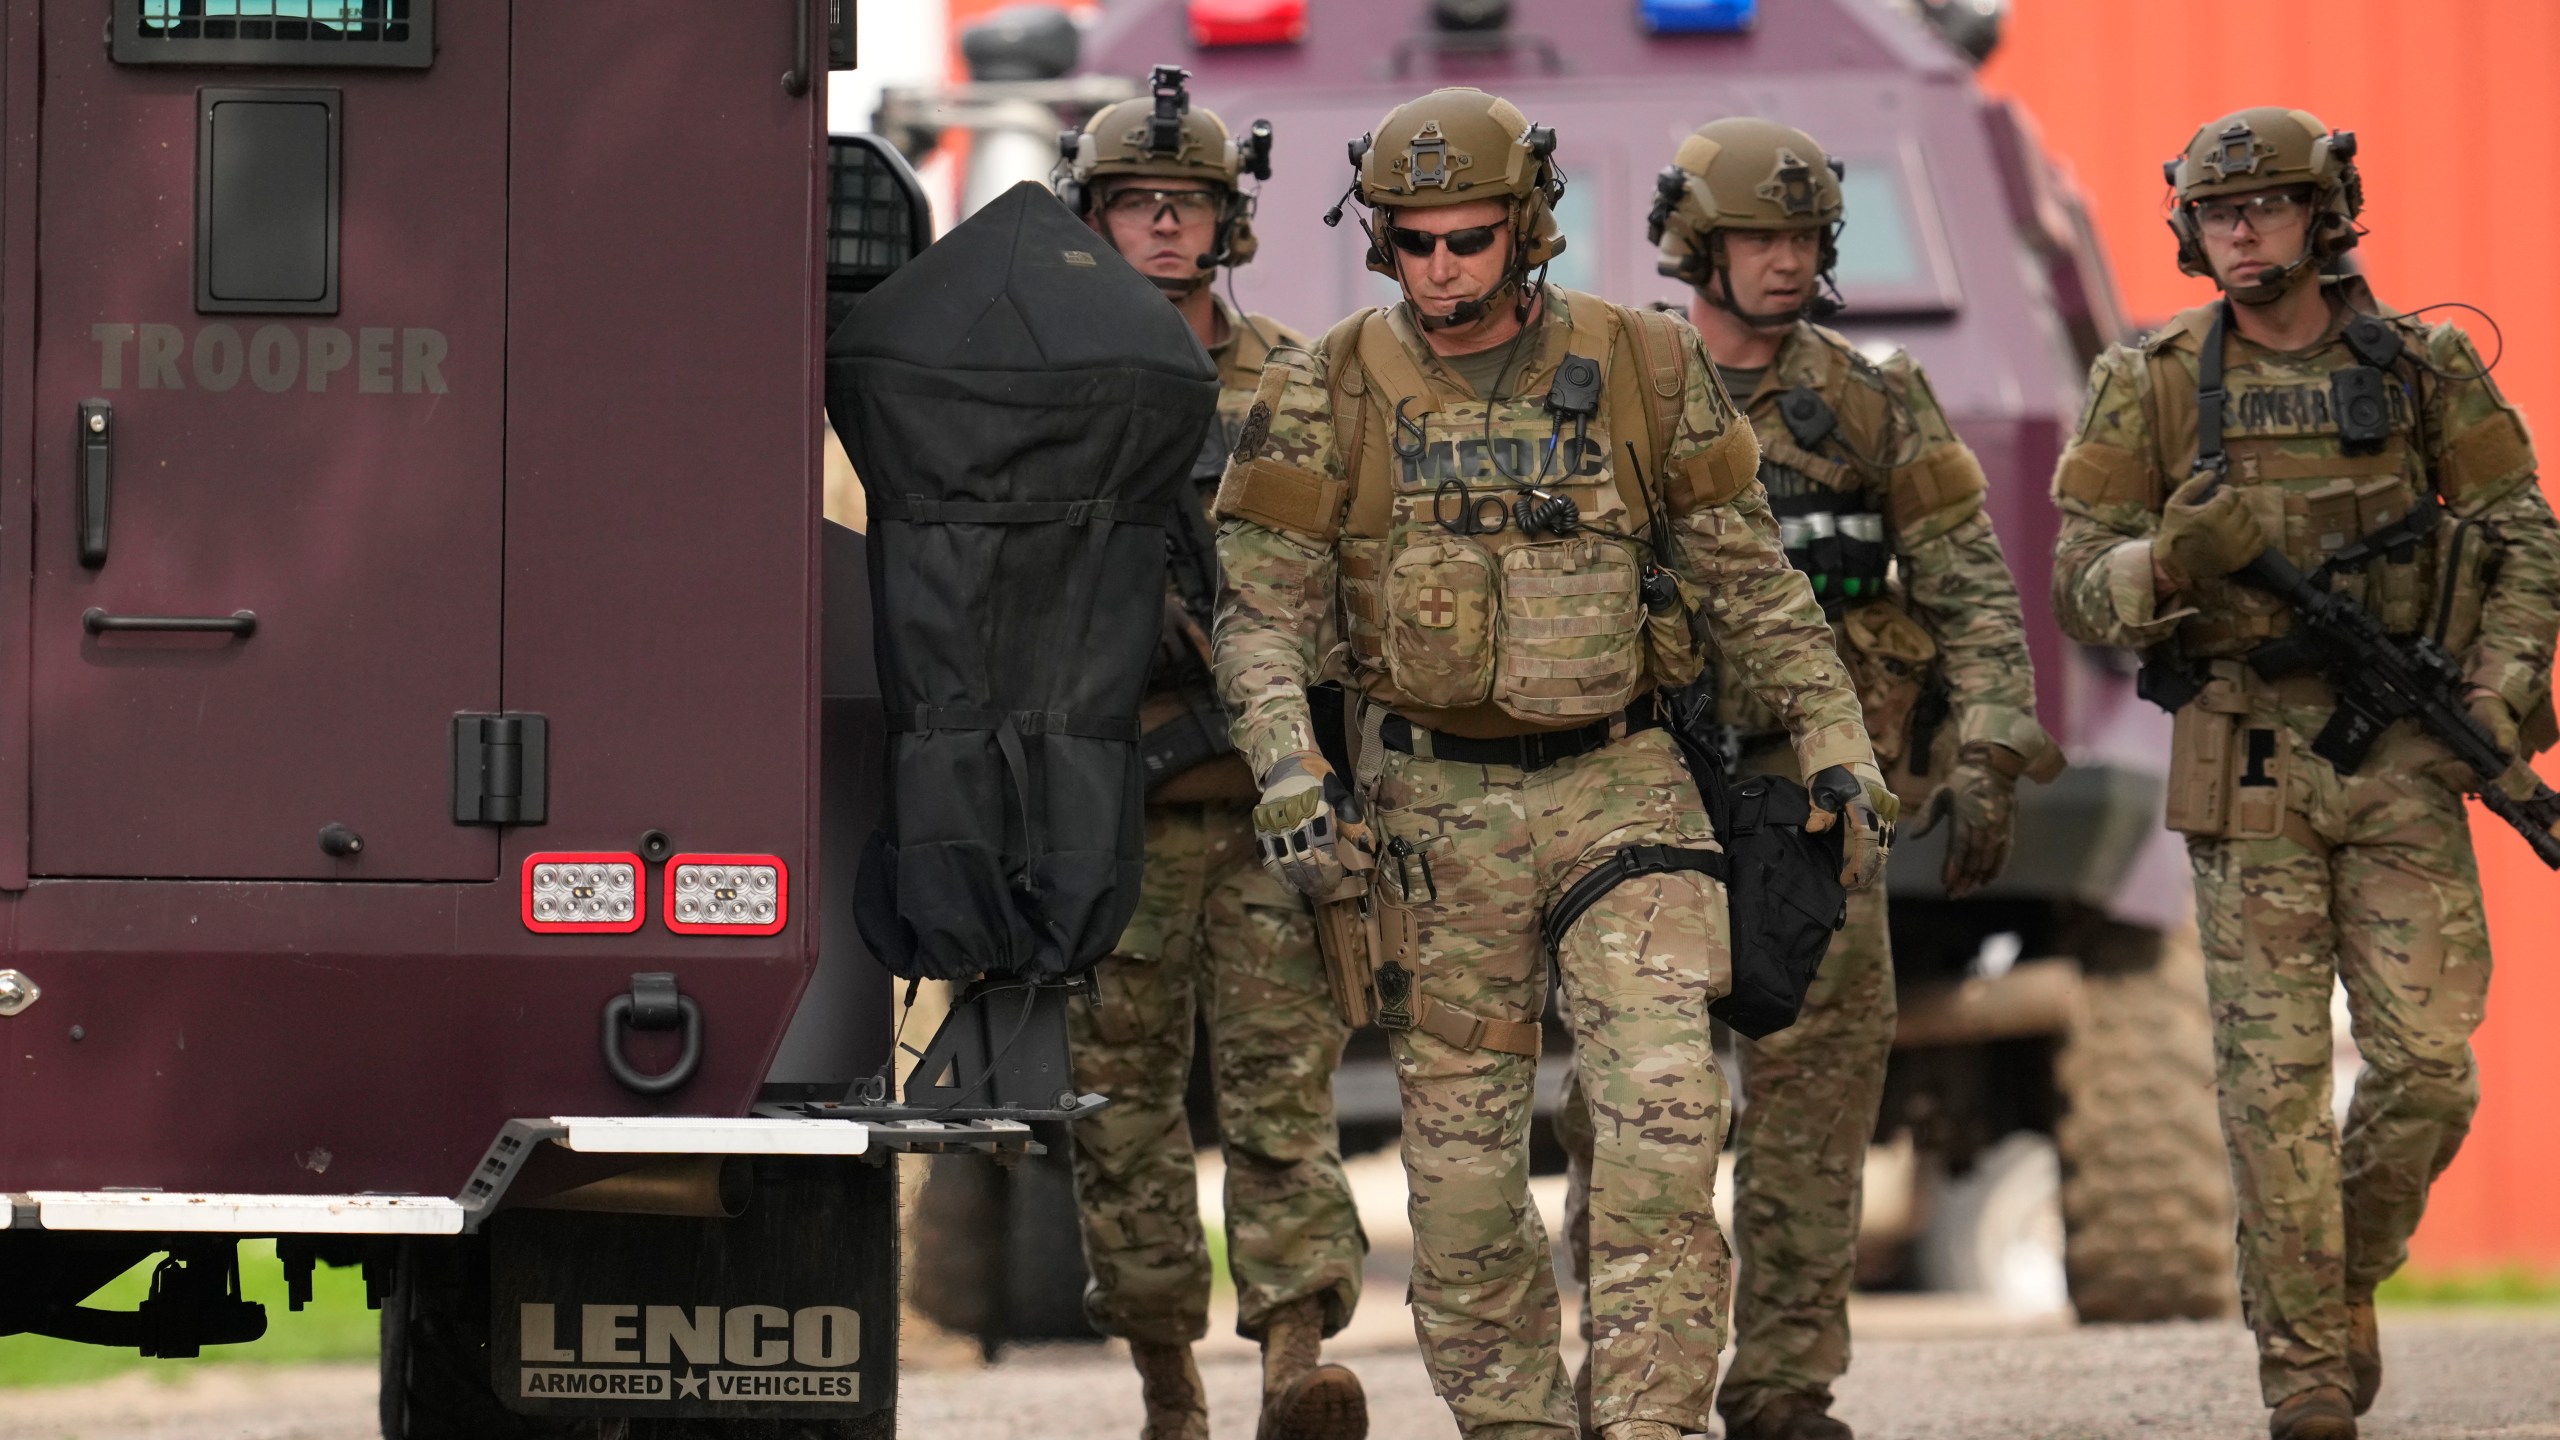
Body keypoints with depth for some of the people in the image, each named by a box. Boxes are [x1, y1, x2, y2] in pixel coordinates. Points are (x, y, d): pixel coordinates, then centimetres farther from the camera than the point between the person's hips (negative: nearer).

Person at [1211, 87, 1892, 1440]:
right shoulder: (1326, 397, -2)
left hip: (1620, 783, -1)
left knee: (1664, 1104, -15)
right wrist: (1289, 770, -17)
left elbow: (1751, 580, 7)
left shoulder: (1645, 370, -1)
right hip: (1436, 806, 1)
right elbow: (1263, 610, -2)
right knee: (1460, 1145, 4)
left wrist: (1836, 747, 3)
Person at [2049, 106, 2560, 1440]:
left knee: (2427, 1066, -4)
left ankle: (2351, 1272, 23)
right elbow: (2081, 584, 1)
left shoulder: (2424, 369, 2)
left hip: (2402, 764, 1)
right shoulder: (2152, 387, 1)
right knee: (2275, 1077, -3)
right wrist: (2174, 560, -21)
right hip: (2247, 764, -1)